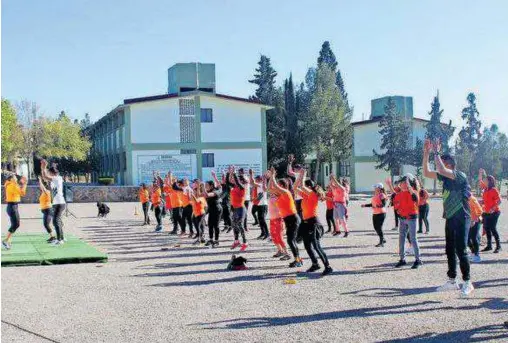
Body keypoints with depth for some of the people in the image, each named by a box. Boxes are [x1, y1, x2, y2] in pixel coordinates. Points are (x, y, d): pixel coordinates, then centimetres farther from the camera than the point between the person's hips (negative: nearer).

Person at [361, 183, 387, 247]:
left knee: (379, 227, -9)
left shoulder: (382, 195, -12)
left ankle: (381, 242, -2)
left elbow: (384, 204, -21)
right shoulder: (375, 195, 14)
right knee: (376, 227, 10)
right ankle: (383, 239, 27)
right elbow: (372, 204, 23)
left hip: (381, 213, -9)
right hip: (375, 213, 9)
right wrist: (365, 205, 18)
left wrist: (378, 206, -37)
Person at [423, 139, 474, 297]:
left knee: (461, 251, -8)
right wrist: (426, 154, 5)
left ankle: (467, 283, 0)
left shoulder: (460, 176, -15)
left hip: (461, 219, -8)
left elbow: (441, 169, -31)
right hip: (450, 219, 9)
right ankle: (452, 281, 21)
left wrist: (436, 152, -19)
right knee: (450, 251, 12)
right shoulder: (445, 177, 9)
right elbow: (426, 173, 13)